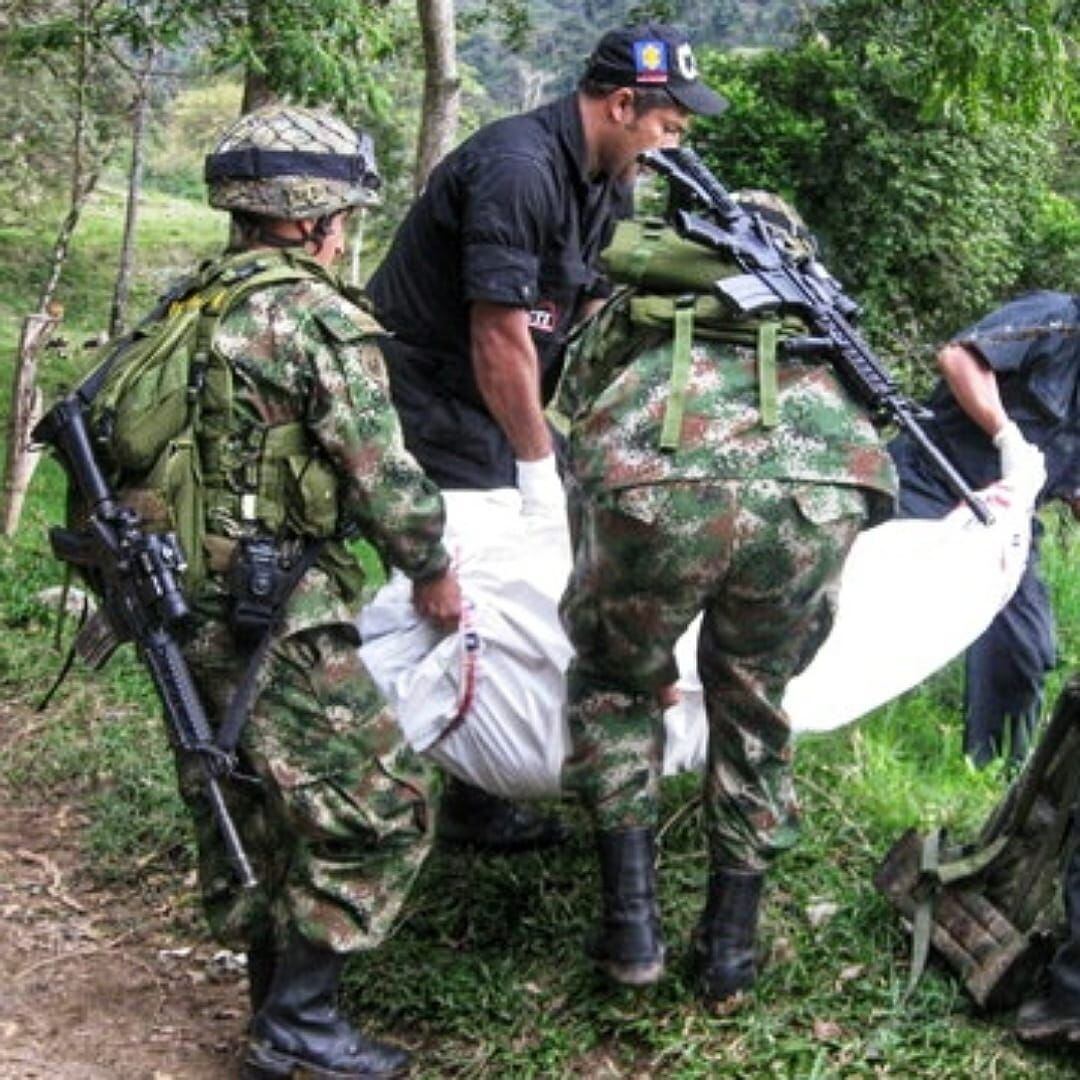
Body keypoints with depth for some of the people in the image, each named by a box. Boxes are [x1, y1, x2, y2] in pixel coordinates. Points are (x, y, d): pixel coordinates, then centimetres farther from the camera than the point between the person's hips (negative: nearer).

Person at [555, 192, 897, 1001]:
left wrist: (620, 624, 54)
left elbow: (581, 472, 42)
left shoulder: (629, 313, 38)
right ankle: (730, 950, 32)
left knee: (613, 684, 27)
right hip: (819, 498, 1)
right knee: (752, 708, 27)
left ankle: (632, 925, 23)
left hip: (657, 489, -1)